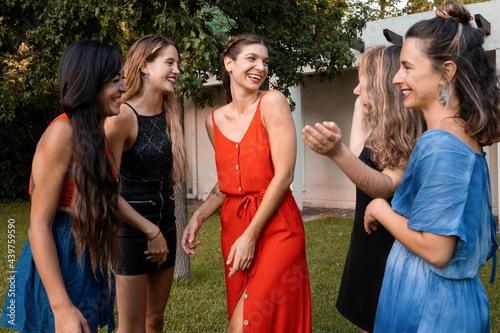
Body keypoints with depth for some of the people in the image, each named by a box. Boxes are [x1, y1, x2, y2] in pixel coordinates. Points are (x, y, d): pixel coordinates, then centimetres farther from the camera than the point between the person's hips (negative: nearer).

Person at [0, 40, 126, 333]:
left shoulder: (95, 135, 8)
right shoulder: (63, 132, -17)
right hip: (59, 266, -8)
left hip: (87, 267, 8)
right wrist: (62, 308, -24)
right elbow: (39, 225, -20)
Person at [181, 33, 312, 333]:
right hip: (233, 226, 5)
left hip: (275, 228, -5)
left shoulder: (272, 103, -9)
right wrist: (198, 218, 2)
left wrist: (251, 235, -13)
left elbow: (284, 176, -13)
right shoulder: (215, 120, 8)